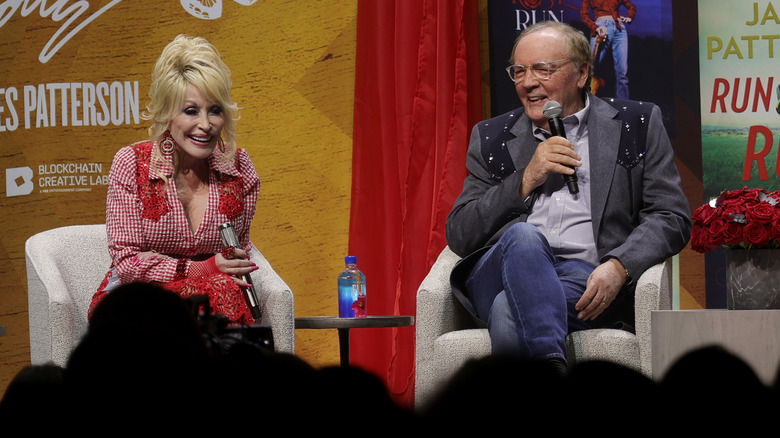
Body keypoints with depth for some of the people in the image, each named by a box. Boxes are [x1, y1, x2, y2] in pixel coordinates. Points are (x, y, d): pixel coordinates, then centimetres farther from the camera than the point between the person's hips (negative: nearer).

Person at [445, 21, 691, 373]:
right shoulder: (492, 137, 21)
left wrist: (618, 266, -14)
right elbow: (458, 236, 12)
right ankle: (553, 369, -50)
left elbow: (672, 218, 6)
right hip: (508, 272, 3)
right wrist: (527, 180, -1)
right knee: (524, 235, -36)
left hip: (587, 281, -2)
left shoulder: (636, 124, 15)